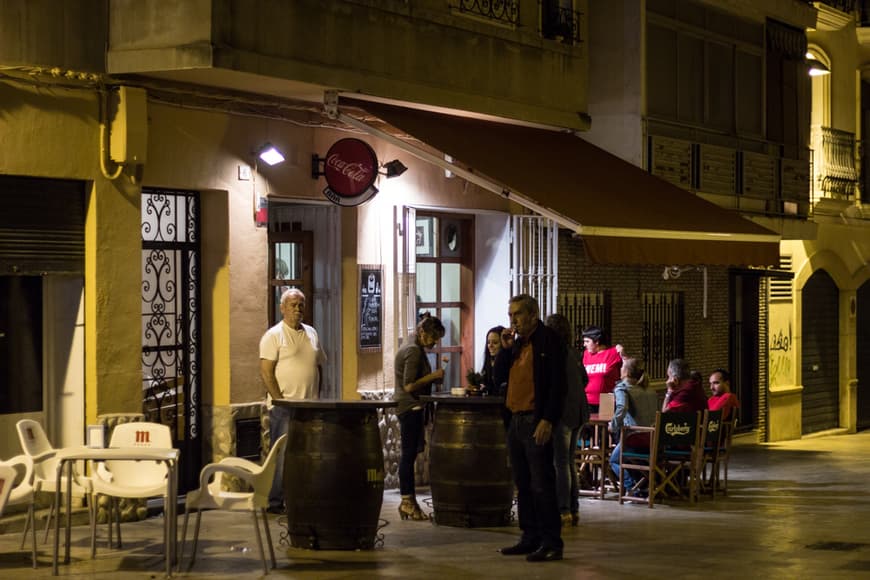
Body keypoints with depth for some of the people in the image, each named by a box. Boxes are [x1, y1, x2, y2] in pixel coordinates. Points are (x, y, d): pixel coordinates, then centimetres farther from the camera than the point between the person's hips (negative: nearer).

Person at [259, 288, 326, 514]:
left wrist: (316, 397, 11)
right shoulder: (273, 336, -5)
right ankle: (275, 503, 0)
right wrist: (281, 401, -15)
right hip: (284, 408, -6)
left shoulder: (311, 333, 15)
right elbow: (266, 372, -11)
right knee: (282, 455, -6)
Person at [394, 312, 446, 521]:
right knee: (409, 453, -6)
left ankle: (408, 501, 13)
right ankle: (408, 502, -3)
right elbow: (409, 386, -20)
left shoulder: (414, 347, 16)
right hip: (410, 407, -10)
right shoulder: (413, 351, -16)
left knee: (409, 454, 10)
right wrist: (433, 376, -16)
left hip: (411, 408, 10)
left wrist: (432, 378, 10)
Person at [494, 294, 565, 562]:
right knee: (523, 484, 11)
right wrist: (505, 348, 4)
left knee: (541, 484, -7)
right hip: (515, 420, 8)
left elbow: (557, 385, -12)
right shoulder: (516, 343, 18)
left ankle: (551, 542, -4)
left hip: (536, 422, -8)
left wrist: (548, 421, -19)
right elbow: (499, 377, 17)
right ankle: (530, 538, 18)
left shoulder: (548, 340, -6)